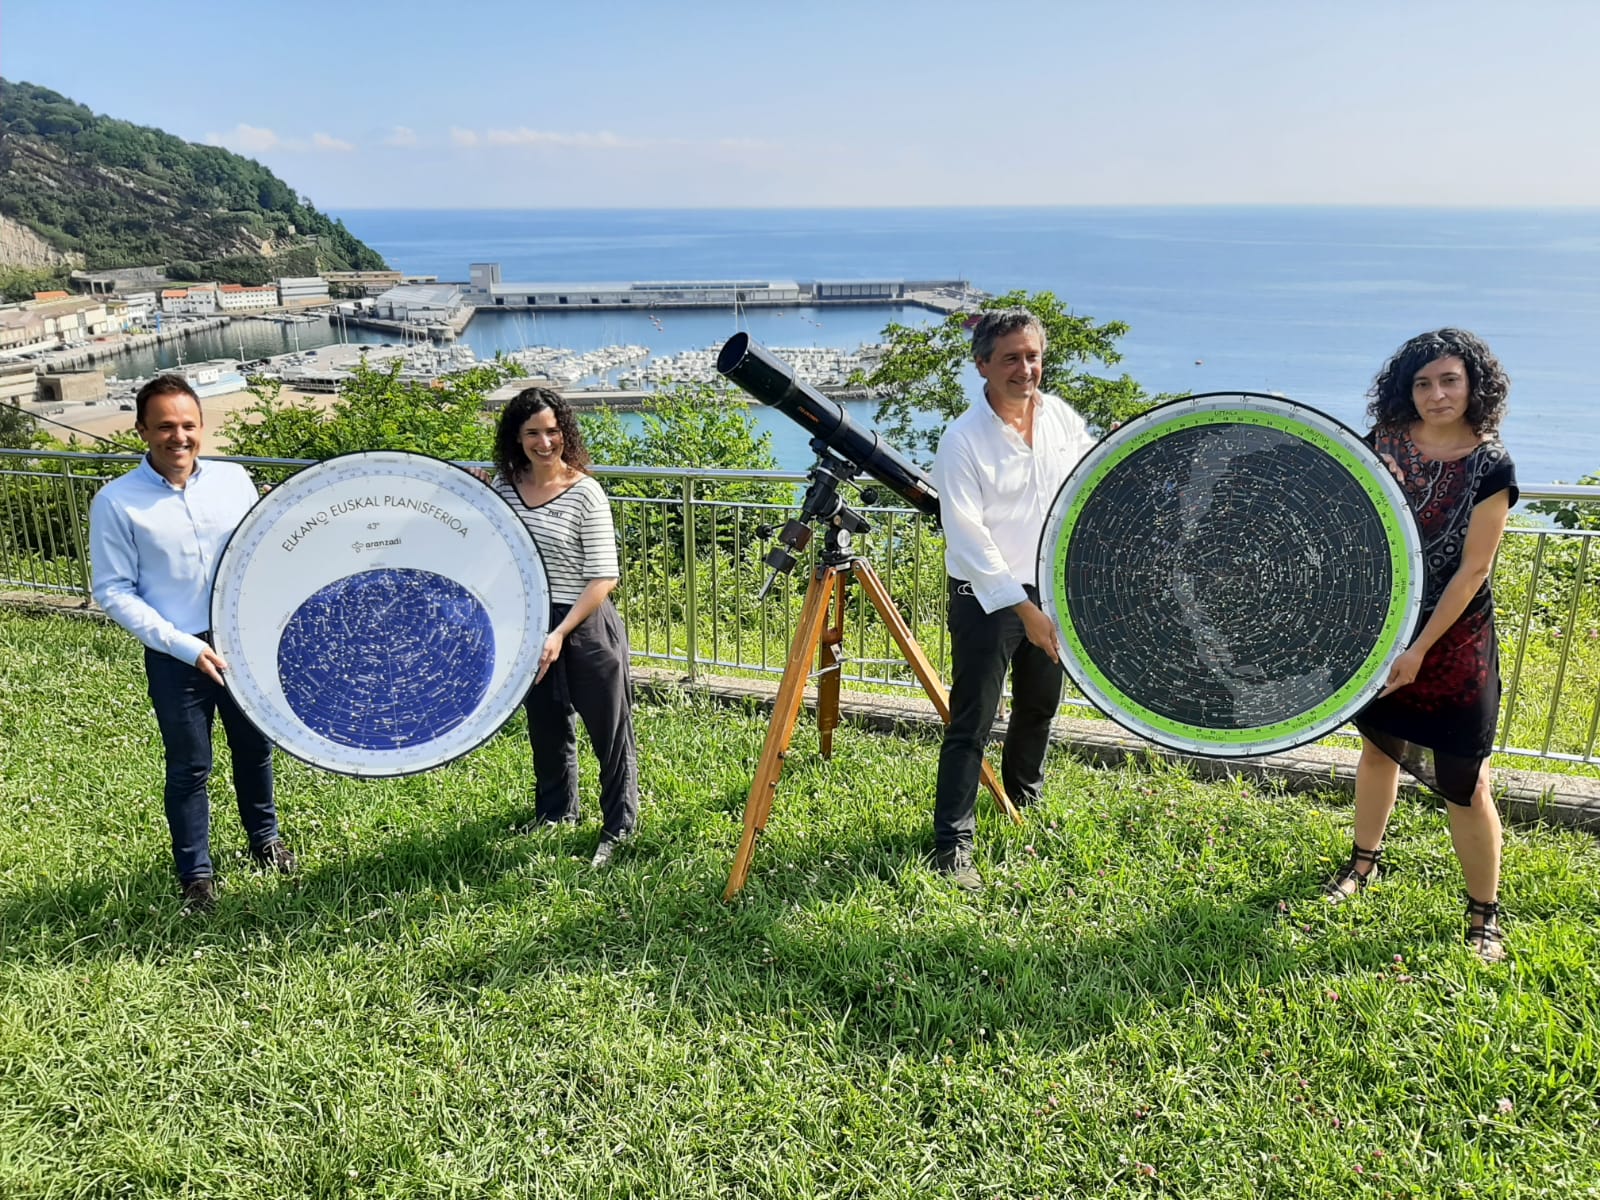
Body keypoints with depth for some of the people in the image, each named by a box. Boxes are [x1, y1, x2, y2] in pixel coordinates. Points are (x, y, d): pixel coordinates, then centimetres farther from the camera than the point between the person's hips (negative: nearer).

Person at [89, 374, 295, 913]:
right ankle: (195, 872, 29)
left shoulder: (234, 479, -2)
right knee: (189, 767, 10)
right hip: (176, 657, -3)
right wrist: (185, 645, -17)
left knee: (255, 747, 19)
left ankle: (264, 837, 42)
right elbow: (114, 591, -9)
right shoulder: (116, 502, -11)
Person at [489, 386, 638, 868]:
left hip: (585, 626, -5)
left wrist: (560, 634, -22)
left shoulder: (585, 493, -14)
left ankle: (618, 827, 21)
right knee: (545, 725, 20)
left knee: (608, 728, 4)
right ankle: (556, 812, 41)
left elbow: (603, 578, -16)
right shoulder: (504, 484, 2)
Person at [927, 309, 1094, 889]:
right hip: (987, 597, -6)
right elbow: (968, 537, -23)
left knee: (1039, 706, 22)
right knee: (971, 723, -5)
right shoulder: (962, 440, -18)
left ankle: (1025, 802, 45)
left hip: (1051, 588, 6)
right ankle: (952, 846, 2)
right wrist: (1023, 609, -27)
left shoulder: (1062, 417, 0)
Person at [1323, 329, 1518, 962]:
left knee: (1464, 784, -1)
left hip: (1453, 638, -4)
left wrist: (1420, 650, -16)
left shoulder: (1490, 466, -14)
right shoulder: (1385, 442, -2)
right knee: (1379, 743, 19)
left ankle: (1485, 914, 16)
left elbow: (1473, 568, -15)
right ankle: (1363, 862, 39)